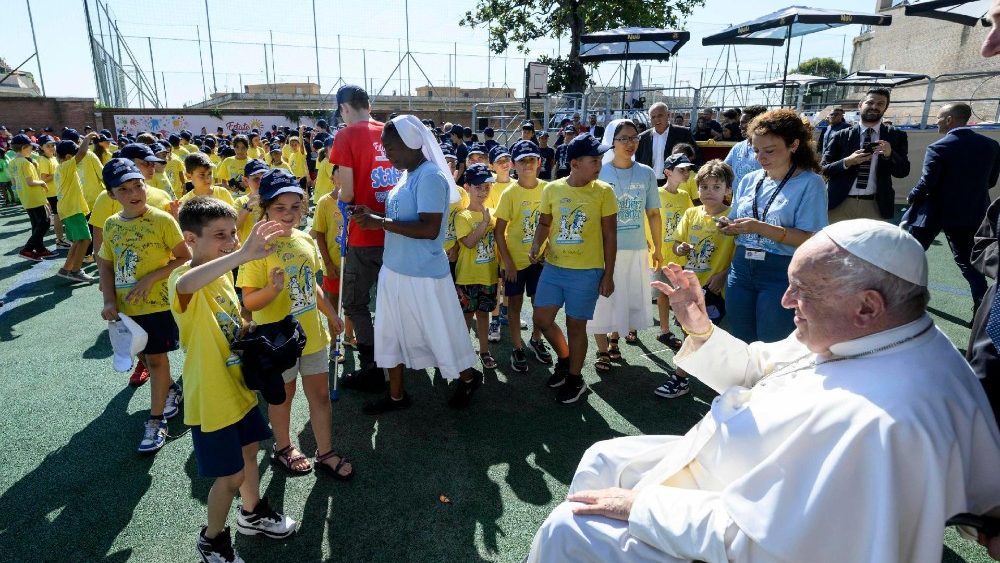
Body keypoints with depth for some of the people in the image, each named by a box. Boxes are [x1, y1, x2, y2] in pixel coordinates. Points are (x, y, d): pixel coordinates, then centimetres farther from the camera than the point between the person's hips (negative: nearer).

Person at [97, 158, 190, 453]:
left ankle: (156, 421, 14)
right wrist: (110, 301, -4)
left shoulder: (162, 220, -14)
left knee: (155, 358, 2)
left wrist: (151, 278, -20)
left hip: (157, 304, -5)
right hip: (126, 307, 6)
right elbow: (106, 265, 8)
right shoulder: (111, 224, 2)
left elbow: (185, 258, -11)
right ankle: (172, 390, 43)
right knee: (144, 356, 18)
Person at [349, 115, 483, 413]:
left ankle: (468, 377, 34)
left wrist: (382, 222, -26)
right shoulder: (408, 175, 9)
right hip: (394, 269, 9)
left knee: (438, 332, 8)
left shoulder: (430, 176, -20)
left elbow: (430, 229, -27)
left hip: (423, 274, -9)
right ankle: (396, 394, 32)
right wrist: (374, 216, 1)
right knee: (390, 331, 16)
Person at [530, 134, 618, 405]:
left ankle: (575, 379, 27)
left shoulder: (603, 192, -7)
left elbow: (610, 236, -3)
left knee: (576, 325, 6)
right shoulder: (552, 189, -1)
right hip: (553, 267, 3)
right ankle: (564, 359, 36)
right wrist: (536, 246, -9)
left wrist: (608, 275, -3)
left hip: (587, 272, -3)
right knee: (542, 319, 8)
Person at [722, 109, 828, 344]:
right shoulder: (749, 180, 9)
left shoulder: (810, 183, -7)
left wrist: (762, 228, -23)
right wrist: (727, 227, -9)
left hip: (782, 274, -5)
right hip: (741, 269, 5)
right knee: (740, 345, 13)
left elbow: (811, 239, -15)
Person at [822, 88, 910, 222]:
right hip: (840, 203, -1)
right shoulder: (841, 136, 5)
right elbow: (824, 169, 2)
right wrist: (847, 162, -16)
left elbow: (903, 171, 4)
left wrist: (890, 154, -15)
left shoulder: (896, 136, 9)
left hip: (875, 206, 1)